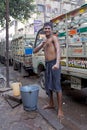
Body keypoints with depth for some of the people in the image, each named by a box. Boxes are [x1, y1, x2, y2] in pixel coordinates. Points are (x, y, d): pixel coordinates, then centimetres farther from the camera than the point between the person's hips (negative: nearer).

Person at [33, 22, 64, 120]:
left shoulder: (54, 38, -4)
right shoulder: (44, 41, 20)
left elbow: (58, 50, -22)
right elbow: (35, 51, 15)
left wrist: (57, 63, -39)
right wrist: (42, 44, -5)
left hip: (54, 64, -8)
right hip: (47, 65, 8)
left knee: (57, 86, -9)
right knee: (48, 85, 16)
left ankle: (60, 110, -3)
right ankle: (51, 104, 32)